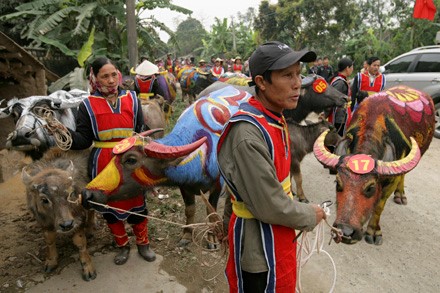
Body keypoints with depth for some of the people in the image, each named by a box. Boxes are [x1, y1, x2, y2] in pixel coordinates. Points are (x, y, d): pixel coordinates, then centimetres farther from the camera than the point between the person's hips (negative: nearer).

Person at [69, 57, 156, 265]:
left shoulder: (131, 99, 3)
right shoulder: (88, 105, -1)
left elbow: (141, 131, 7)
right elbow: (83, 140, -3)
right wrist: (66, 134, -23)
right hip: (104, 165, 0)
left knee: (136, 203, 11)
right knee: (110, 205, 13)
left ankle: (143, 243, 33)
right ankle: (122, 245, 35)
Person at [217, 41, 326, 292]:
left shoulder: (275, 117, 2)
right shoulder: (247, 133, -30)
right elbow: (269, 207, -26)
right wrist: (310, 216, -10)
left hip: (280, 234, 9)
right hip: (259, 243, -9)